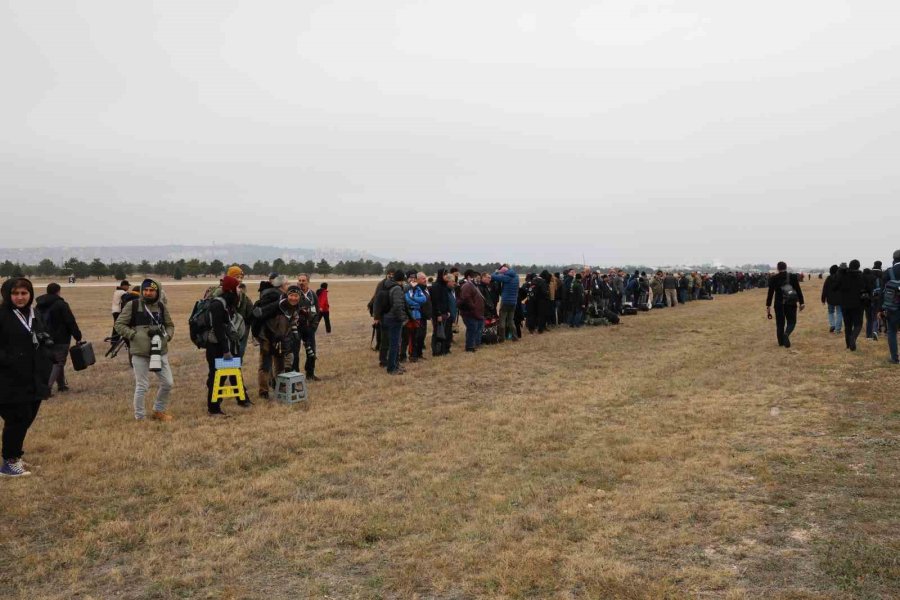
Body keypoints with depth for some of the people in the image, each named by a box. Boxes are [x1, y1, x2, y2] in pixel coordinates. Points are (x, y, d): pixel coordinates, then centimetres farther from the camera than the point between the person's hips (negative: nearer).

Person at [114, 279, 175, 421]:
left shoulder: (161, 307, 9)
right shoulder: (132, 306, -4)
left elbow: (170, 325, 18)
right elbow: (119, 324, -2)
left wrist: (167, 336, -2)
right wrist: (135, 335, -12)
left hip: (160, 352, 5)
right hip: (140, 353, -4)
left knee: (168, 383, 8)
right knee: (142, 387, 1)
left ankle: (158, 411, 29)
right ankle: (139, 418, 16)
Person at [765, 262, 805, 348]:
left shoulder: (773, 279, -3)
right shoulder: (793, 277, -2)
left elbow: (770, 293, -3)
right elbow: (798, 290, -3)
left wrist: (768, 306, 2)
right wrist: (801, 302, 2)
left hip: (779, 304, 1)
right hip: (791, 304, -1)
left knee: (780, 323, 11)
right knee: (791, 322, 8)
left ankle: (781, 341, 15)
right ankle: (786, 334, -21)